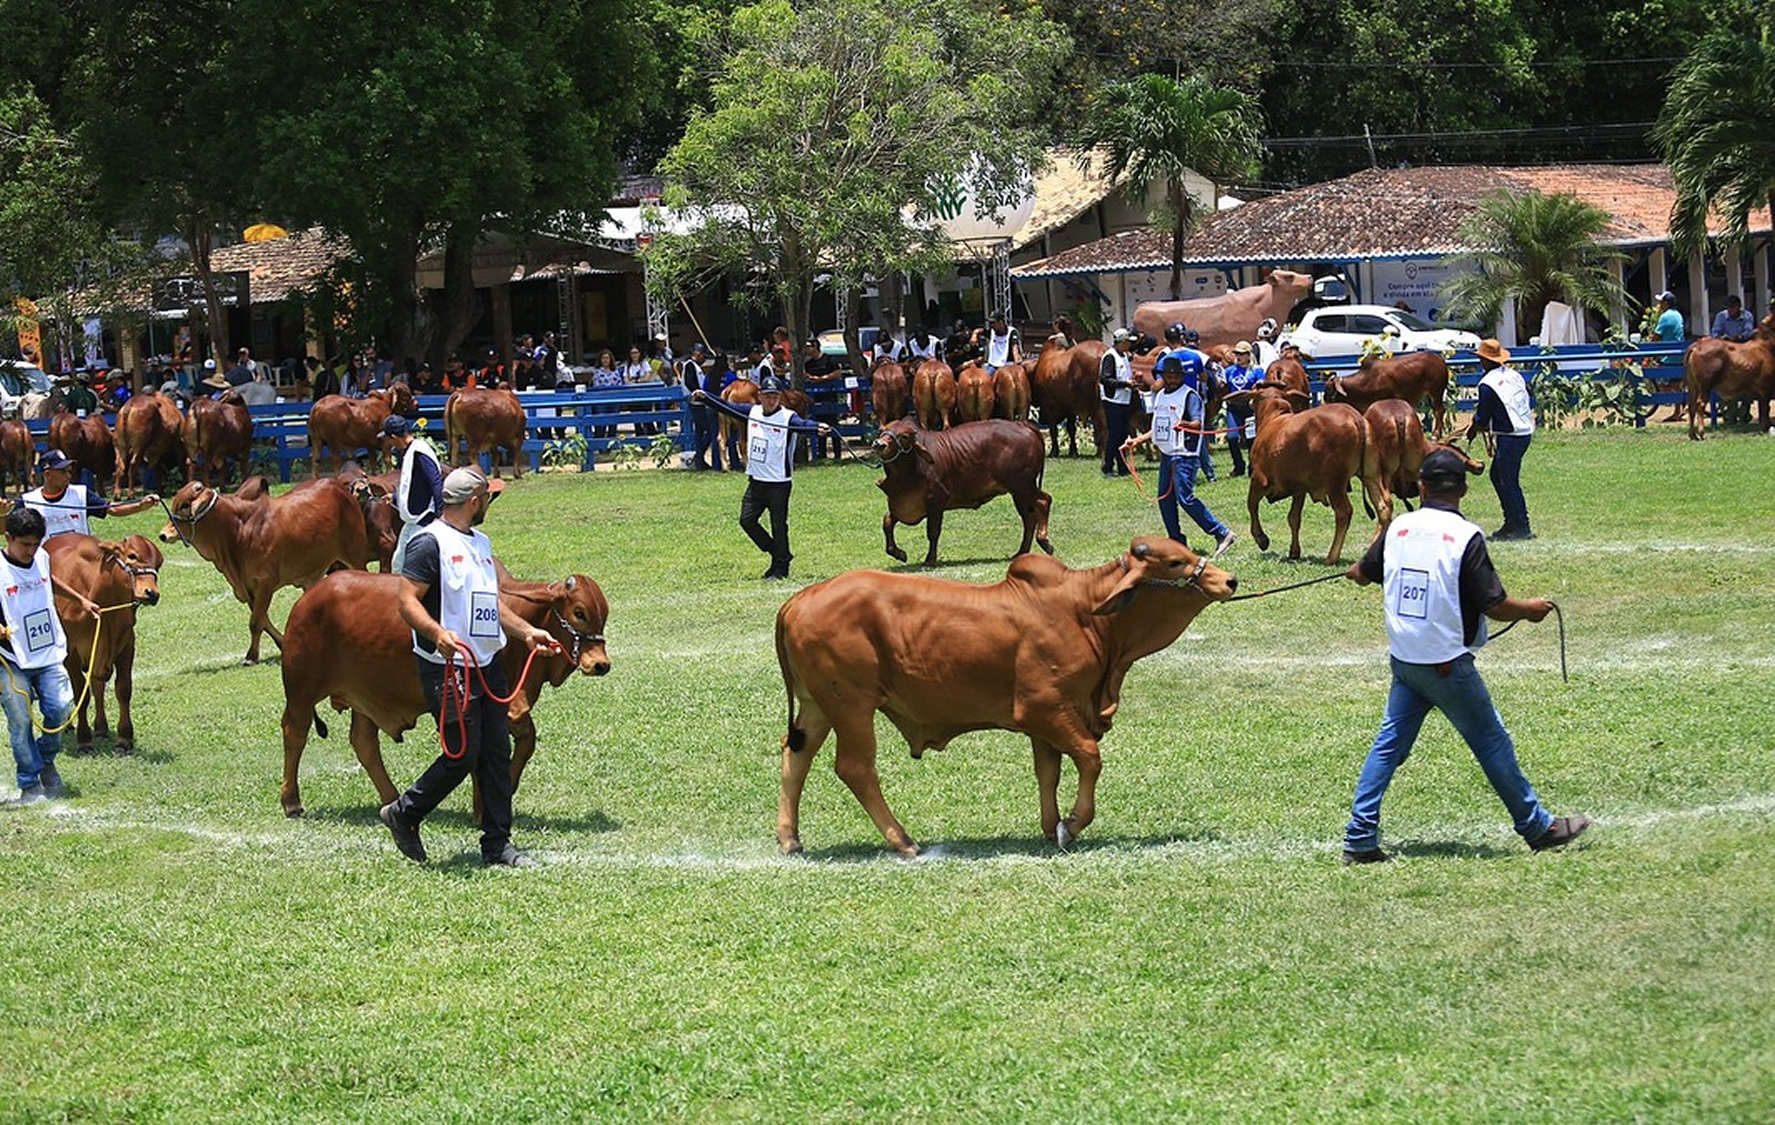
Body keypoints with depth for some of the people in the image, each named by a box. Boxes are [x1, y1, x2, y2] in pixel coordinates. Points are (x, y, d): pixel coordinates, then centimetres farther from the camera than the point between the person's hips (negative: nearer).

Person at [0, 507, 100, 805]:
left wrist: (80, 599, 35)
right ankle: (29, 786, 6)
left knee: (61, 708, -6)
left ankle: (46, 760, 21)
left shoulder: (41, 558, 4)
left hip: (49, 654, 5)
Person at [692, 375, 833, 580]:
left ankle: (780, 568, 14)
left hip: (779, 483, -6)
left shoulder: (787, 418, -13)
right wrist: (704, 398, 4)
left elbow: (803, 425, -31)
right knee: (747, 520, 5)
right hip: (756, 480, 6)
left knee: (779, 527, 0)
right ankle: (777, 553, 22)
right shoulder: (753, 412, 6)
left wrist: (818, 427, -53)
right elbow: (728, 408, 12)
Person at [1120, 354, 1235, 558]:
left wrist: (1184, 424, -41)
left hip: (1184, 454, -8)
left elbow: (1198, 423, -20)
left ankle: (1222, 534, -10)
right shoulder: (1160, 396, 16)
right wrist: (1137, 441, 23)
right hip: (1166, 454, 8)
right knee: (1165, 499, 7)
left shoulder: (1190, 396, -8)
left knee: (1185, 497, -15)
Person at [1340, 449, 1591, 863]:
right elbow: (1495, 606, -15)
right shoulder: (1465, 536, -15)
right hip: (1447, 665, -5)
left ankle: (1360, 838, 5)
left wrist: (1354, 573, 46)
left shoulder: (1398, 528, 2)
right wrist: (1531, 609, 5)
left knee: (1389, 743, 10)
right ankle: (1538, 827, 18)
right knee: (1492, 743, 6)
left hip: (1403, 658, 5)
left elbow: (1364, 573, 21)